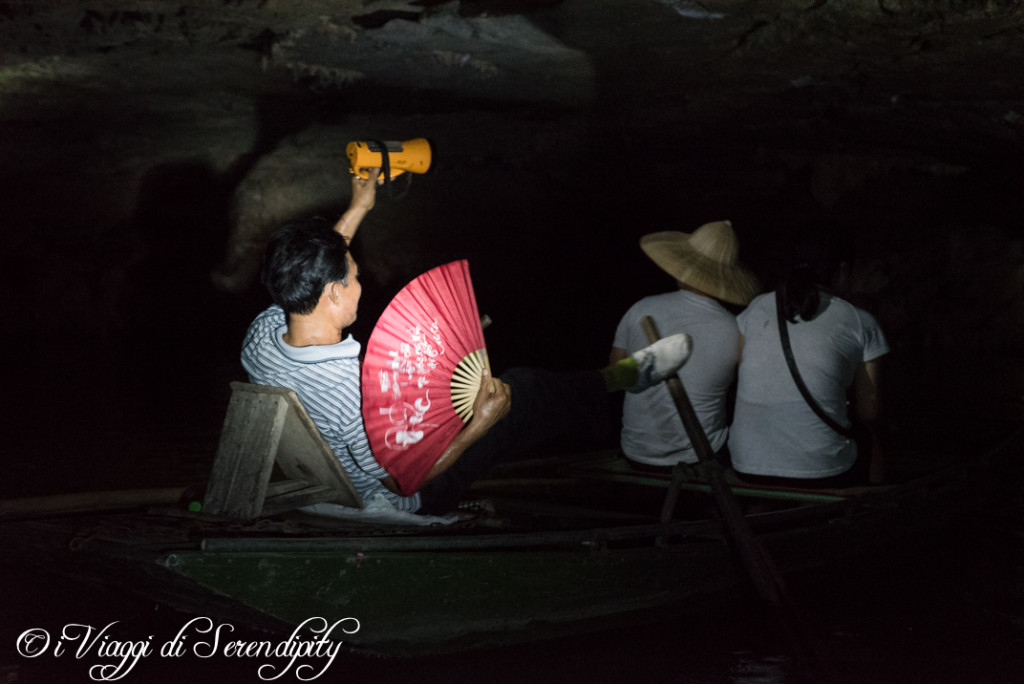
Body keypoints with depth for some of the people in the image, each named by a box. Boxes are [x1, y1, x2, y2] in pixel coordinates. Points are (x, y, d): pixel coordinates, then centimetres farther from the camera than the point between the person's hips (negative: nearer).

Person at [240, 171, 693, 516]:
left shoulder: (261, 338, -19)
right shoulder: (357, 389, -43)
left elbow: (306, 277, 4)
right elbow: (401, 481, -30)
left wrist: (358, 208, 7)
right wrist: (481, 424, -25)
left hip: (318, 480, 7)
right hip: (395, 504, -6)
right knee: (524, 392, 7)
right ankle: (621, 377, 32)